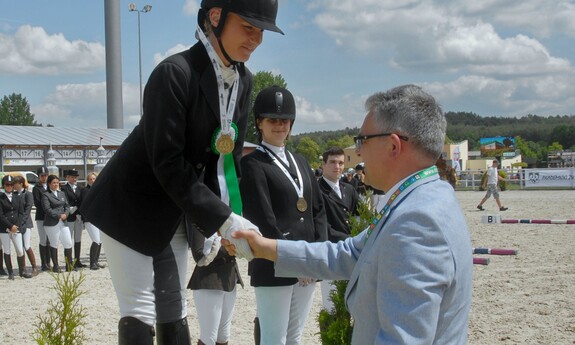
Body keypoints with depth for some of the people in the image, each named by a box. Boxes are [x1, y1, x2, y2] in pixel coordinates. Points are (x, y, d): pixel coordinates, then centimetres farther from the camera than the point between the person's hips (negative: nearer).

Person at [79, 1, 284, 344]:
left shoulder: (244, 80, -1)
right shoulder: (174, 73, -25)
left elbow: (229, 157, 3)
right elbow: (168, 162, -27)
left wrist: (219, 223, -8)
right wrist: (222, 220, -29)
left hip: (175, 212, 7)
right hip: (131, 206, -7)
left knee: (174, 310, 10)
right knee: (140, 312, -6)